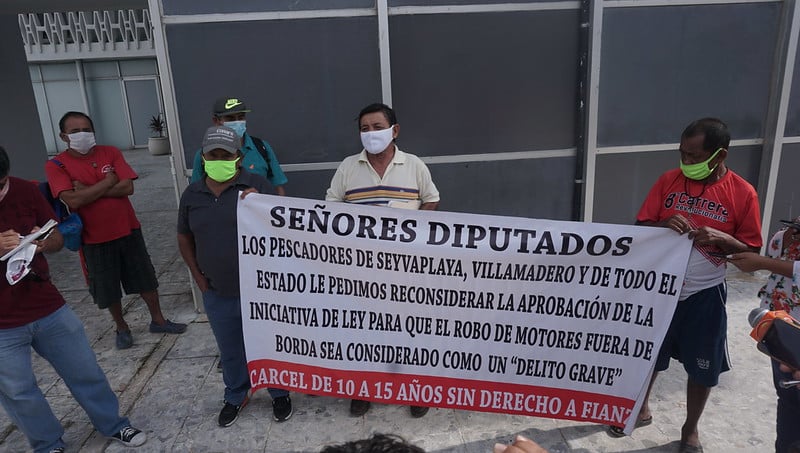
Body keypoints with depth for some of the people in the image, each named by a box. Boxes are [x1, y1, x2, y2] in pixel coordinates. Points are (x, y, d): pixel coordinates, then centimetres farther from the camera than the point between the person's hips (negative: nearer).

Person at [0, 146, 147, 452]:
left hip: (49, 307, 3)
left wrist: (43, 242, -20)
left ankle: (112, 425, 35)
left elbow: (58, 237, 4)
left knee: (85, 370, 14)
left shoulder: (25, 190, -7)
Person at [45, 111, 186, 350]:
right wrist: (108, 181, -16)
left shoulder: (110, 153, -2)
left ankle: (158, 320, 30)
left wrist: (88, 191, -17)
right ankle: (122, 328, 33)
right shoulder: (56, 166, -9)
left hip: (128, 230, 2)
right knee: (108, 288, 11)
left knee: (146, 278, 13)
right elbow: (73, 200, -23)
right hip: (95, 238, -2)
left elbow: (127, 187, -13)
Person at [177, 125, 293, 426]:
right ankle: (235, 397, 43)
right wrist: (198, 277, 8)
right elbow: (185, 237, 15)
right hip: (217, 294, 4)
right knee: (230, 350, 20)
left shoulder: (256, 185, -9)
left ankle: (280, 393, 36)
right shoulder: (192, 194, 3)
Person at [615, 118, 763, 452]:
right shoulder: (669, 180, -4)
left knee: (702, 367, 12)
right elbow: (640, 227, -1)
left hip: (705, 295, -1)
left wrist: (720, 238, -24)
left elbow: (751, 251, -4)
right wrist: (662, 225, -23)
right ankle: (641, 410, 41)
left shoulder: (743, 193, -10)